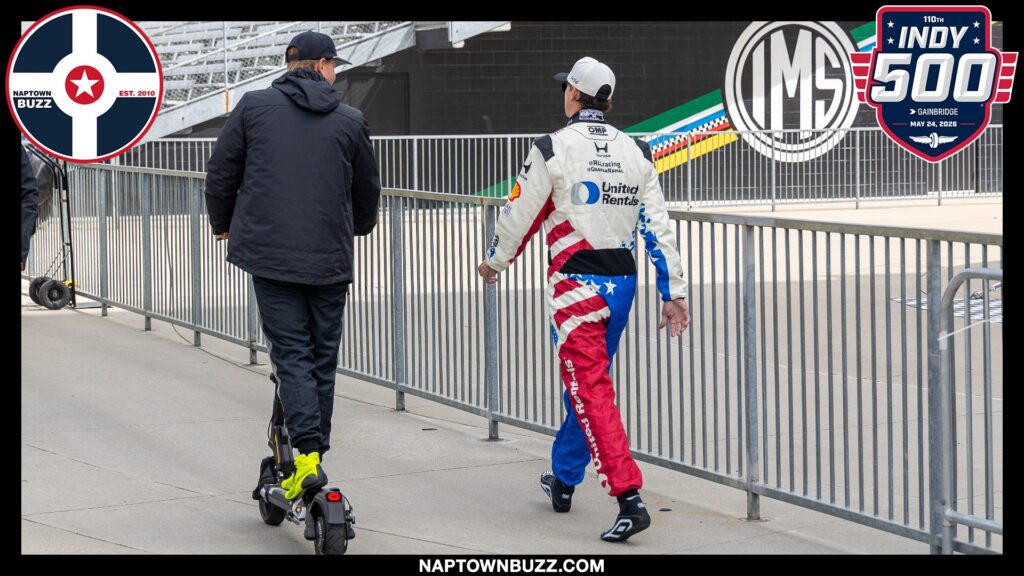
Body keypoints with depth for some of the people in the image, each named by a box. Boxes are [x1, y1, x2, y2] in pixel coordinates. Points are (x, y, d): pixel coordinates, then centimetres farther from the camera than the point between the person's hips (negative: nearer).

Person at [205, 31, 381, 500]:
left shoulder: (253, 106, 3)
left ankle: (307, 456, -17)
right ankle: (313, 457, 15)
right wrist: (358, 228, 39)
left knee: (291, 355, -2)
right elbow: (368, 192, 17)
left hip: (269, 253, -1)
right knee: (322, 359, 12)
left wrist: (224, 225, 25)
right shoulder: (350, 121, 6)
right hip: (330, 260, 1)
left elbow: (220, 175, 6)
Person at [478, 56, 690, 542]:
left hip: (577, 283, -6)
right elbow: (656, 227, 5)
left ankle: (629, 499, -19)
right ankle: (564, 480, 35)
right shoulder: (636, 152, 7)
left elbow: (520, 214, -1)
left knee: (591, 390, -8)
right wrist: (673, 292, 8)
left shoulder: (552, 149, -8)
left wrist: (495, 261, 17)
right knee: (585, 380, 21)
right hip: (623, 281, 6)